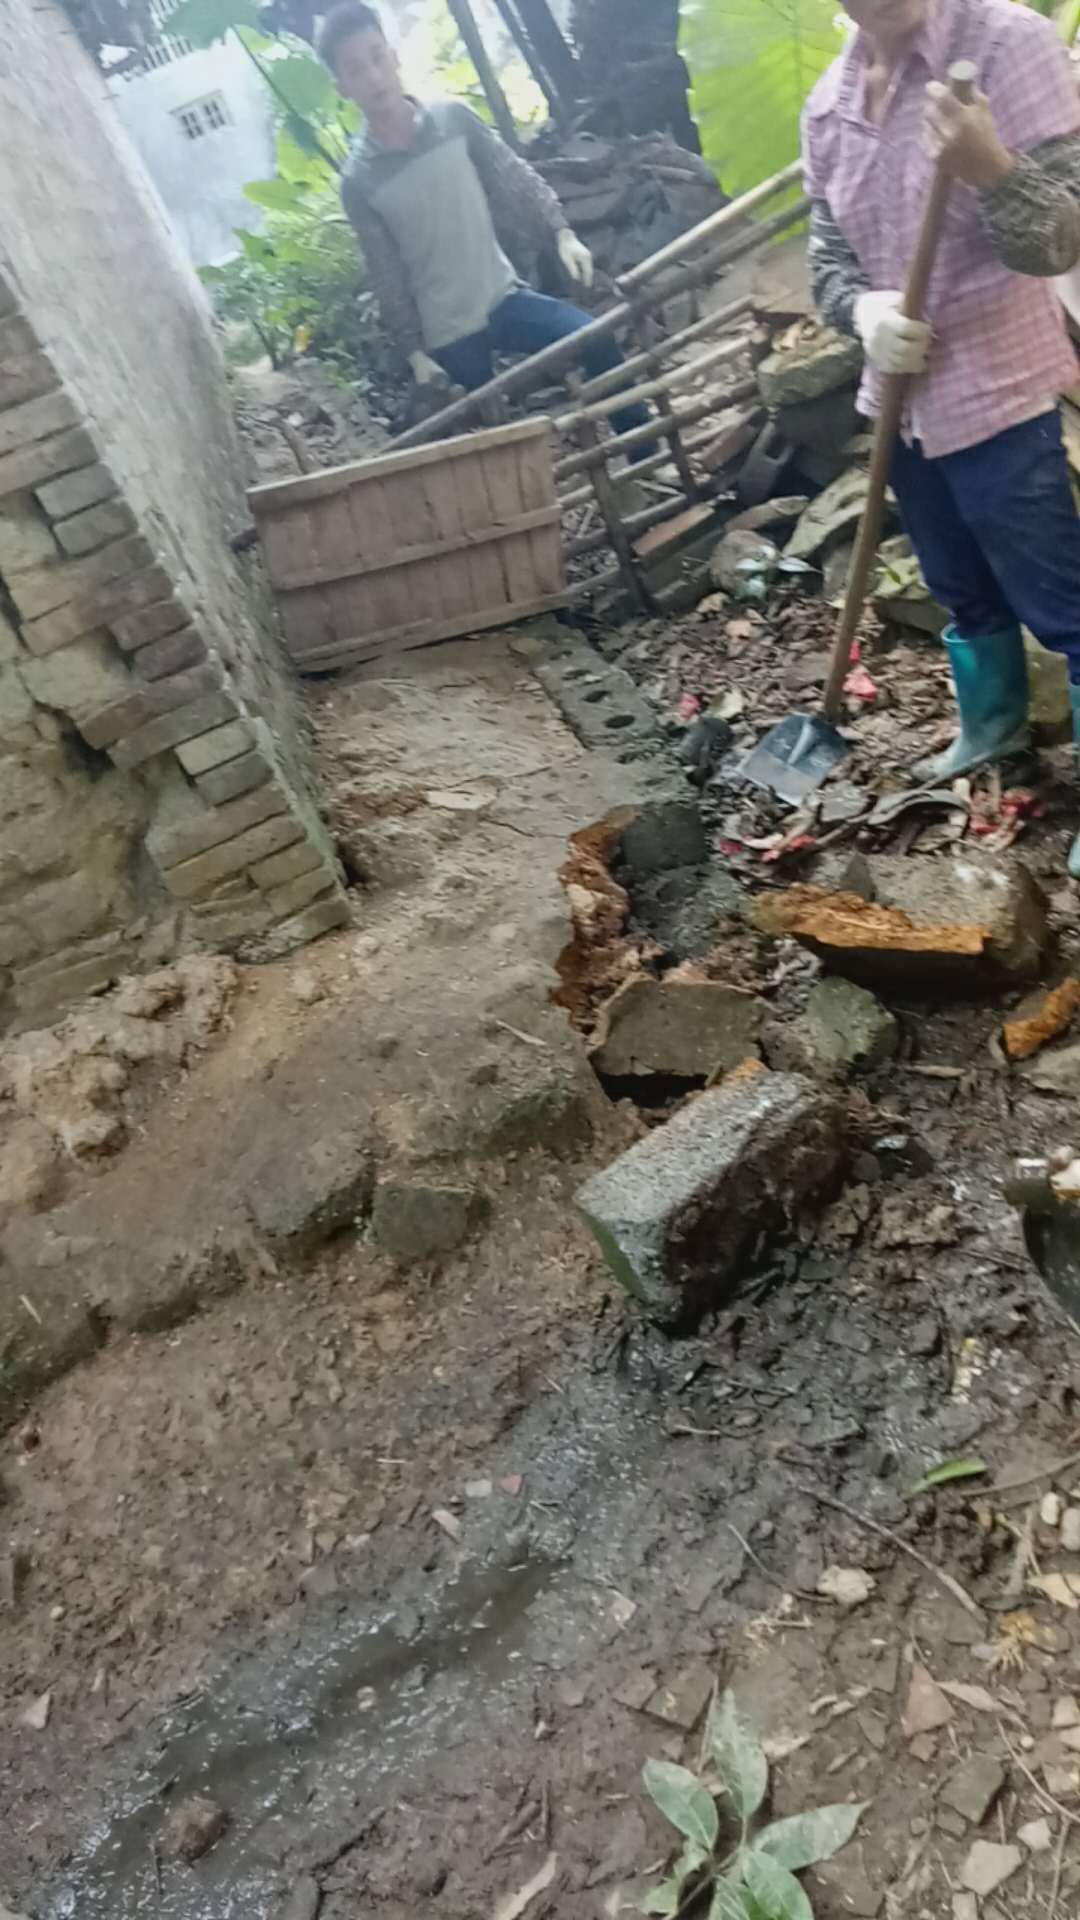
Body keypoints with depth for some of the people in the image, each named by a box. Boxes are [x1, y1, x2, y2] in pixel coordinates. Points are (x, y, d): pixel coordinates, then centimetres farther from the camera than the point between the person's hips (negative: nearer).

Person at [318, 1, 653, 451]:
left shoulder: (453, 117, -2)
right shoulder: (359, 181, -9)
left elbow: (515, 178, 4)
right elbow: (387, 279, -5)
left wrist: (561, 232, -9)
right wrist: (414, 351, -6)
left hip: (504, 296, 2)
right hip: (449, 335, -2)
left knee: (596, 343, -14)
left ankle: (648, 458, 1)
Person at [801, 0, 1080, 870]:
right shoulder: (829, 99, 3)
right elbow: (828, 251, 9)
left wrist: (989, 168, -39)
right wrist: (864, 310, -13)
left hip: (998, 396, -6)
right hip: (903, 397, 6)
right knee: (963, 592, 23)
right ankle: (992, 723, 44)